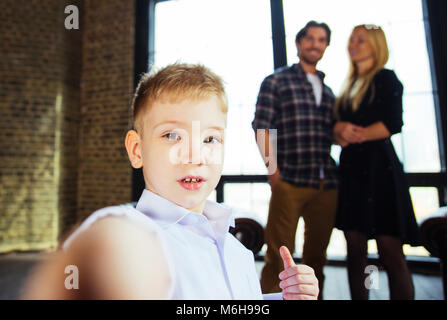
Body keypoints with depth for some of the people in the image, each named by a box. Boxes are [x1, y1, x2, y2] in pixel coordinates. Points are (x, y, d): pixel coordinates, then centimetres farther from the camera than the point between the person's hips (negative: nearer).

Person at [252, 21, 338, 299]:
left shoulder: (328, 91, 22)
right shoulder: (276, 81, 7)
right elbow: (262, 128, -3)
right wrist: (273, 171, -12)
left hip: (327, 184, 5)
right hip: (289, 182, -5)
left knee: (317, 255, 13)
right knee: (279, 256, -2)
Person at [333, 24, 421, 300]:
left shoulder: (386, 78, 3)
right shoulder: (350, 86, 21)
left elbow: (393, 124, -9)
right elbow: (339, 125, 17)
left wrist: (354, 136, -9)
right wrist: (340, 129, -5)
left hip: (378, 166, -6)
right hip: (351, 169, 6)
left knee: (391, 254, -5)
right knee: (355, 249, 5)